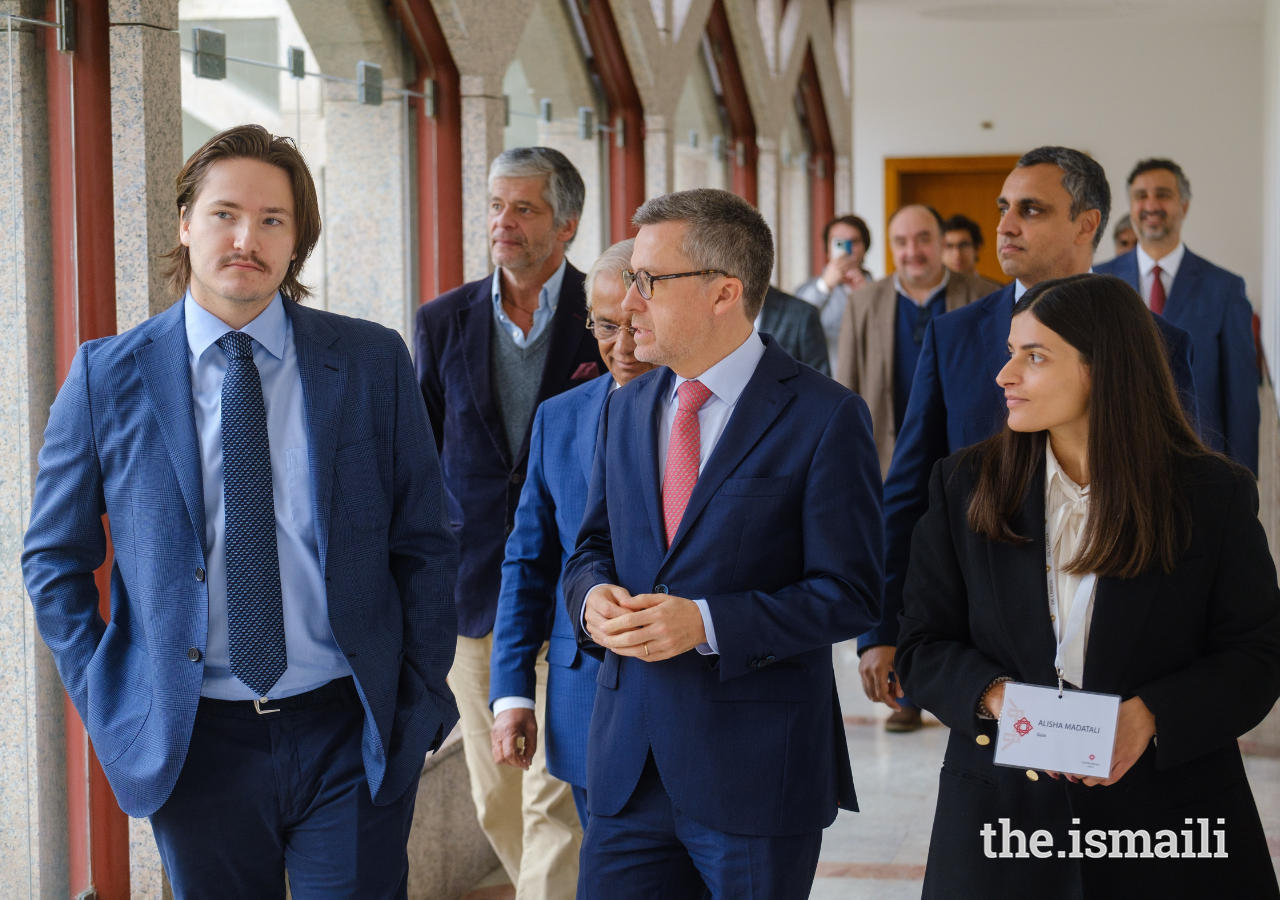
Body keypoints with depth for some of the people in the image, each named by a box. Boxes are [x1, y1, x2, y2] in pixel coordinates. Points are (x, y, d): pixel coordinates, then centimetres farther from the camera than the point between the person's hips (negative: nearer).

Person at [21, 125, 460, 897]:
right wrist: (109, 704, -1)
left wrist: (420, 707, 0)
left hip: (350, 734, 0)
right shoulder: (108, 377, 0)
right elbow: (55, 561, 8)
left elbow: (424, 546, 5)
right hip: (194, 742, 0)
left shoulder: (374, 363, 0)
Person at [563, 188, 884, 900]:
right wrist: (594, 595, -5)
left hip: (759, 773, -5)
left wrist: (705, 624, -21)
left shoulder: (825, 418, -9)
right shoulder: (626, 410, 11)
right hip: (628, 765, 5)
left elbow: (849, 594, -11)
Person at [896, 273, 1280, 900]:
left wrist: (1149, 716, -19)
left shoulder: (1215, 495, -2)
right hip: (1003, 812, 1)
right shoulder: (966, 486, 4)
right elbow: (923, 645, 4)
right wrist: (997, 699, -17)